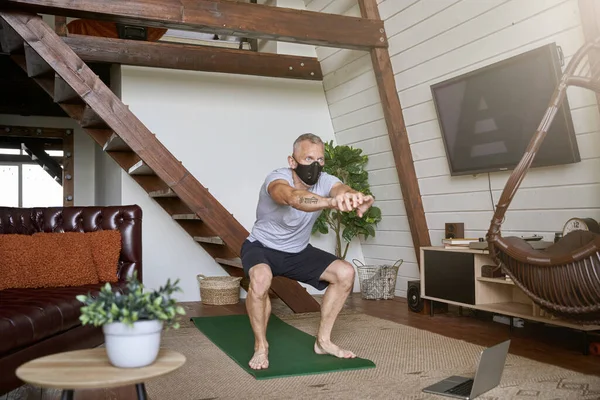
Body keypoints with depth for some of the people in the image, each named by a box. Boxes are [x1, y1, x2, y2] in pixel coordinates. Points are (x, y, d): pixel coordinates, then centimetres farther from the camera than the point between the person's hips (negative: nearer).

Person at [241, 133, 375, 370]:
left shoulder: (325, 181, -17)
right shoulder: (278, 179, -32)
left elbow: (341, 189, -41)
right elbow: (293, 198, -56)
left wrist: (356, 198, -68)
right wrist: (332, 202, -77)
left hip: (298, 251, 5)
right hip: (262, 247, -5)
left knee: (345, 273, -10)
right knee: (260, 278, -37)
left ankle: (323, 340, 5)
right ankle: (261, 345, -13)